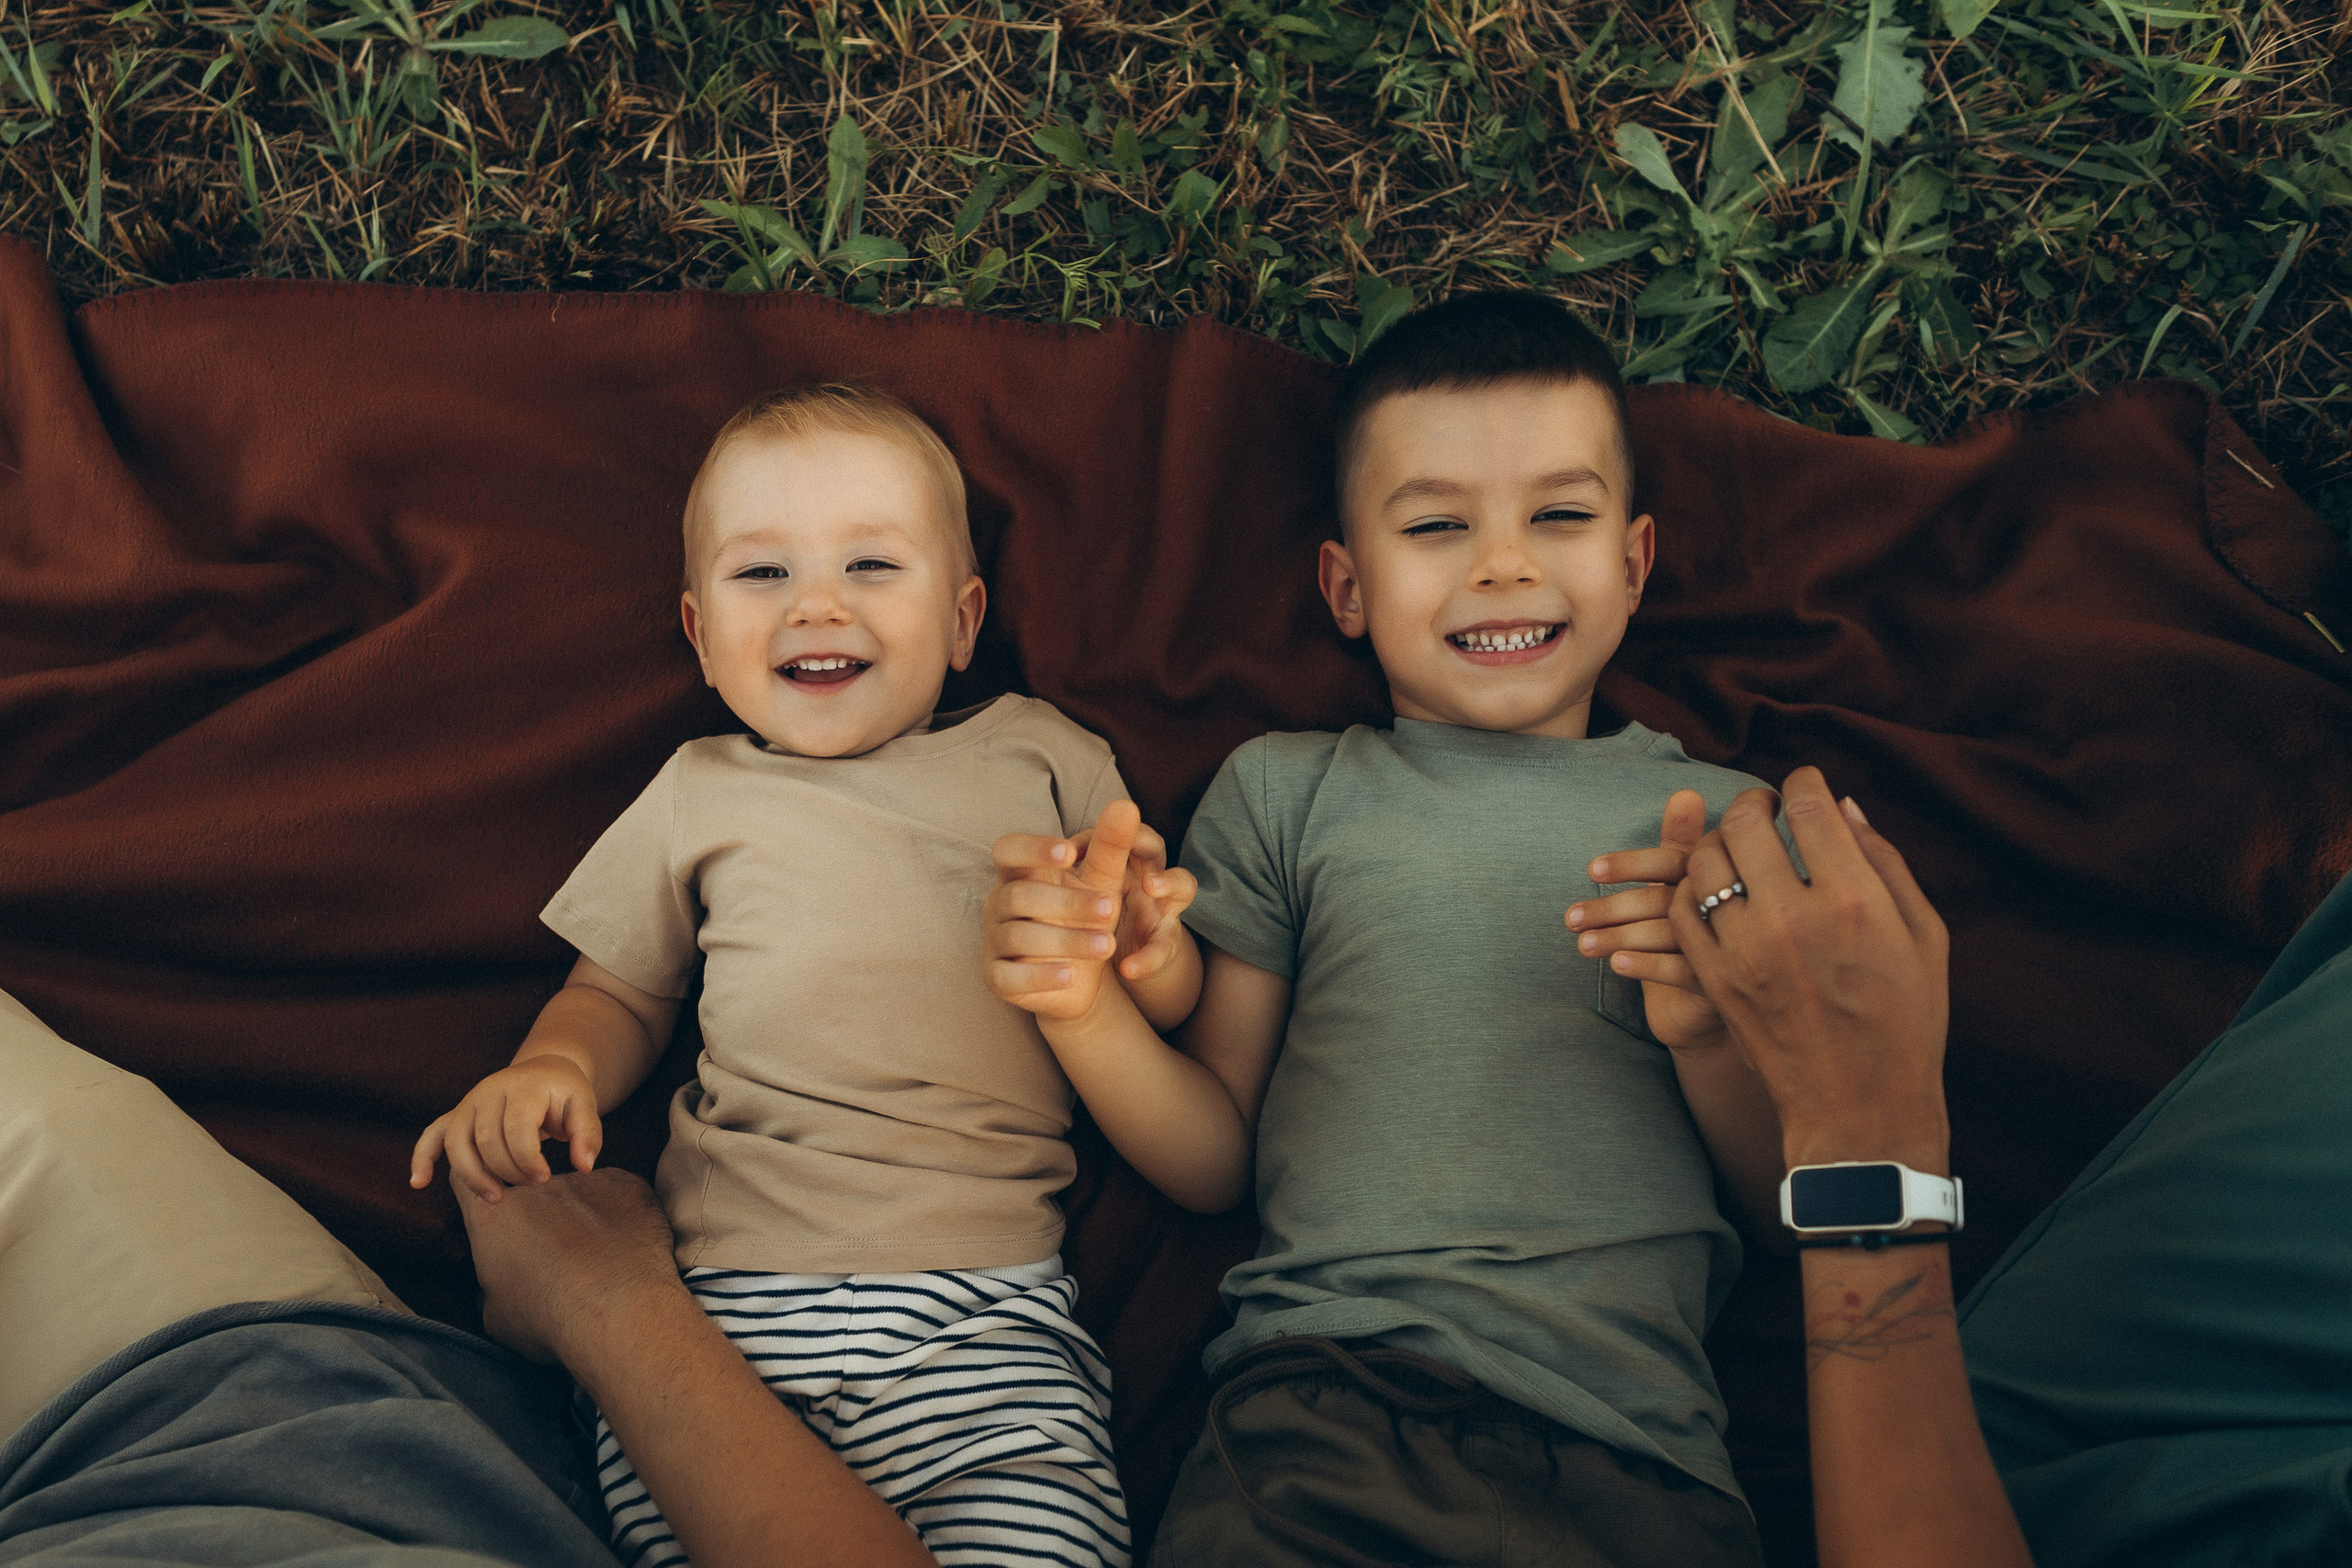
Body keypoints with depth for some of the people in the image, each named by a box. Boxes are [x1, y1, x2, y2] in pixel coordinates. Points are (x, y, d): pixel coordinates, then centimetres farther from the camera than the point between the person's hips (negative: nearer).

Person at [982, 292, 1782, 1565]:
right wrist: (1088, 1009, -5)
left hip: (1636, 1456, 1)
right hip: (1327, 1398, -1)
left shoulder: (1721, 823, 16)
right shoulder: (1283, 792, 16)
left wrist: (1709, 1027, -6)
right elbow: (1215, 1158, 14)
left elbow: (1795, 1202, 14)